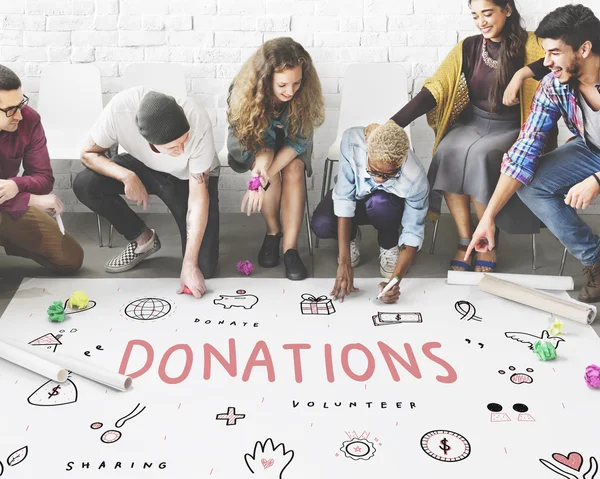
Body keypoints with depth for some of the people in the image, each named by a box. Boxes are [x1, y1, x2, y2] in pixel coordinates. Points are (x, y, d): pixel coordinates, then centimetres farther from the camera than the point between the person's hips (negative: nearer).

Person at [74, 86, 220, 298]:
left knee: (203, 268, -17)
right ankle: (143, 239, -1)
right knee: (85, 185, -24)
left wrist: (189, 264, -35)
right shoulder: (120, 107, -35)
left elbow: (198, 197, -33)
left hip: (190, 178, -3)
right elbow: (89, 153, -16)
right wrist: (127, 176, -35)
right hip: (142, 166, 3)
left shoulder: (197, 122, -38)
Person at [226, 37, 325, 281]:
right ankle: (273, 230, -10)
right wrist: (262, 164, -45)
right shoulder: (245, 91, -31)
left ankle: (290, 248, -25)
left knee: (294, 169, -29)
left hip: (289, 145, 1)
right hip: (252, 143, -1)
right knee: (268, 166, -32)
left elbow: (299, 140, -25)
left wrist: (264, 177, -38)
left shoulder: (306, 92, -29)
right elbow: (259, 141, -22)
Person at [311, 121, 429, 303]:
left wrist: (395, 280, -42)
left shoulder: (416, 179, -37)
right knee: (321, 225, -30)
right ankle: (352, 236, 6)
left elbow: (413, 233, -27)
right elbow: (344, 198, -33)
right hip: (355, 194, 1)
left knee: (380, 203, -38)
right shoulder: (352, 140, -37)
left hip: (389, 205, -1)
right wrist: (344, 264, -37)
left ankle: (389, 245, -4)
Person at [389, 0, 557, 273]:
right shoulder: (468, 48, 2)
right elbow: (433, 90, -6)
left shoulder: (529, 44, -6)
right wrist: (393, 124, -17)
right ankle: (465, 241, -17)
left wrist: (522, 74, -36)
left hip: (510, 129, -3)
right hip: (472, 122, 3)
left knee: (479, 155, -33)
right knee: (448, 151, -28)